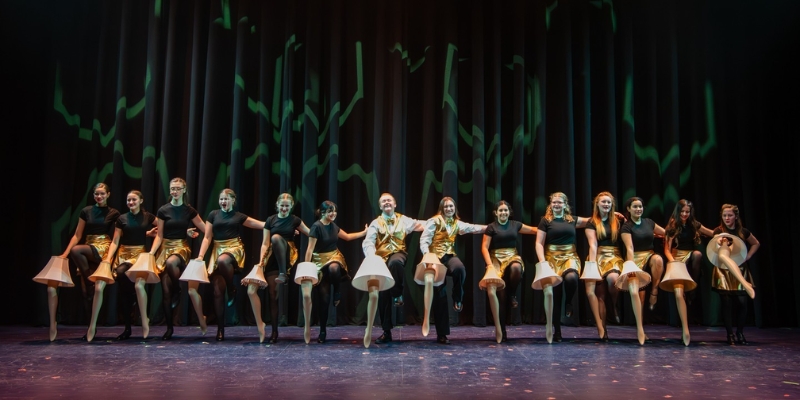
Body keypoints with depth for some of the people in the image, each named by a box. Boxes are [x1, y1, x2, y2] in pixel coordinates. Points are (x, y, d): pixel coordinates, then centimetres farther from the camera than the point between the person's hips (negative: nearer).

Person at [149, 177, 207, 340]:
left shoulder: (189, 210, 2)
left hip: (182, 247, -1)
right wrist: (151, 252, -11)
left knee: (171, 262, -39)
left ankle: (178, 290, -11)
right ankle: (169, 328, 7)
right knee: (165, 291, -2)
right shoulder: (163, 210, 1)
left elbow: (206, 229, 7)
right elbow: (159, 236, 0)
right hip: (166, 247, 1)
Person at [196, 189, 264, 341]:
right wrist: (201, 255, -5)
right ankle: (220, 329, -1)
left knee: (223, 260, -40)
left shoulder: (239, 216, 7)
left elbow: (262, 224, 9)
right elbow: (207, 237, 7)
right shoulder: (213, 215, 10)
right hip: (218, 250, 2)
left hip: (234, 248, -2)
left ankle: (232, 290, -13)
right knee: (218, 290, -7)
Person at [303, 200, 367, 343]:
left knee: (334, 268, -37)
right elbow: (310, 249, -17)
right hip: (320, 260, -4)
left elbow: (347, 237, 20)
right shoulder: (316, 226, -16)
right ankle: (323, 331, 9)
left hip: (334, 256, 4)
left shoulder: (333, 226, 4)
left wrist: (365, 232, 16)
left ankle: (337, 291, -5)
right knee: (324, 297, -5)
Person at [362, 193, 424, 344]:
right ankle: (386, 332, 4)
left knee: (395, 263, -39)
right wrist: (372, 257, -24)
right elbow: (367, 243, -5)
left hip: (398, 253, -1)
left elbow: (419, 225, 1)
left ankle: (398, 295, -15)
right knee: (383, 292, -4)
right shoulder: (376, 223, 8)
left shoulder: (403, 220, 13)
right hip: (381, 257, 1)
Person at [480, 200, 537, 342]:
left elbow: (534, 230, 20)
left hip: (512, 256, 2)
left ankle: (512, 295, -8)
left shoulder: (515, 225, 12)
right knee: (501, 294, -10)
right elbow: (484, 247, -1)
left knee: (516, 268, -38)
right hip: (497, 259, -2)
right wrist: (489, 265, -12)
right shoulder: (491, 227, 3)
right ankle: (501, 330, 0)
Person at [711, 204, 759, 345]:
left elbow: (756, 244, 21)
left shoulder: (743, 232, 6)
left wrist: (748, 256, 7)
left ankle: (740, 333, 13)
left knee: (742, 303, -4)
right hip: (724, 271, -2)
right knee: (727, 304, -3)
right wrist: (719, 243, -40)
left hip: (740, 271, 2)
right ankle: (730, 334, 7)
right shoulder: (718, 231, -2)